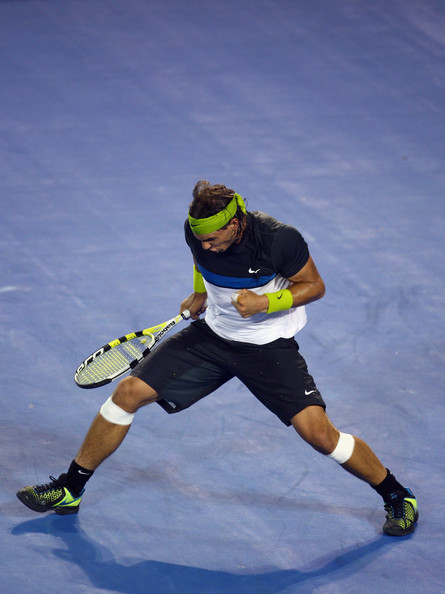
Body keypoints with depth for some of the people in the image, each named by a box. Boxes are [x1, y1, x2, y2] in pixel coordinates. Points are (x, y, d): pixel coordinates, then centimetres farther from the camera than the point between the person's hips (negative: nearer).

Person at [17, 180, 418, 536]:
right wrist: (200, 293, 2)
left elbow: (314, 286, -13)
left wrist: (265, 303, -25)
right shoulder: (197, 231, -13)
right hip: (212, 333, 4)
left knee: (318, 432, -18)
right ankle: (69, 491, 11)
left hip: (270, 345, -4)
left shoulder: (279, 239, -28)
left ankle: (398, 497, 6)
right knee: (129, 392, -5)